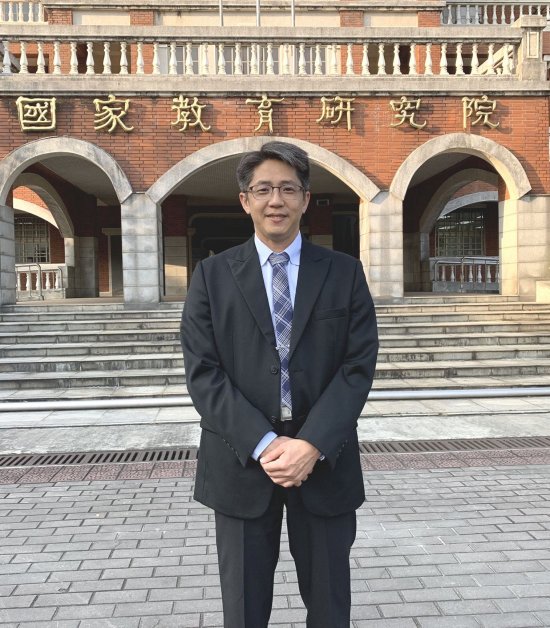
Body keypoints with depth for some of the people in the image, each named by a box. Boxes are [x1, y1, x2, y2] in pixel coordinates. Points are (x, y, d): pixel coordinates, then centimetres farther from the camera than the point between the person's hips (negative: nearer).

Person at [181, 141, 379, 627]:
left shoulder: (345, 273, 2)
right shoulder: (212, 276, 1)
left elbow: (359, 366, -5)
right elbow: (203, 373, -6)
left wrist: (312, 445, -16)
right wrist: (263, 444, -16)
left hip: (325, 460, 1)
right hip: (242, 462, 0)